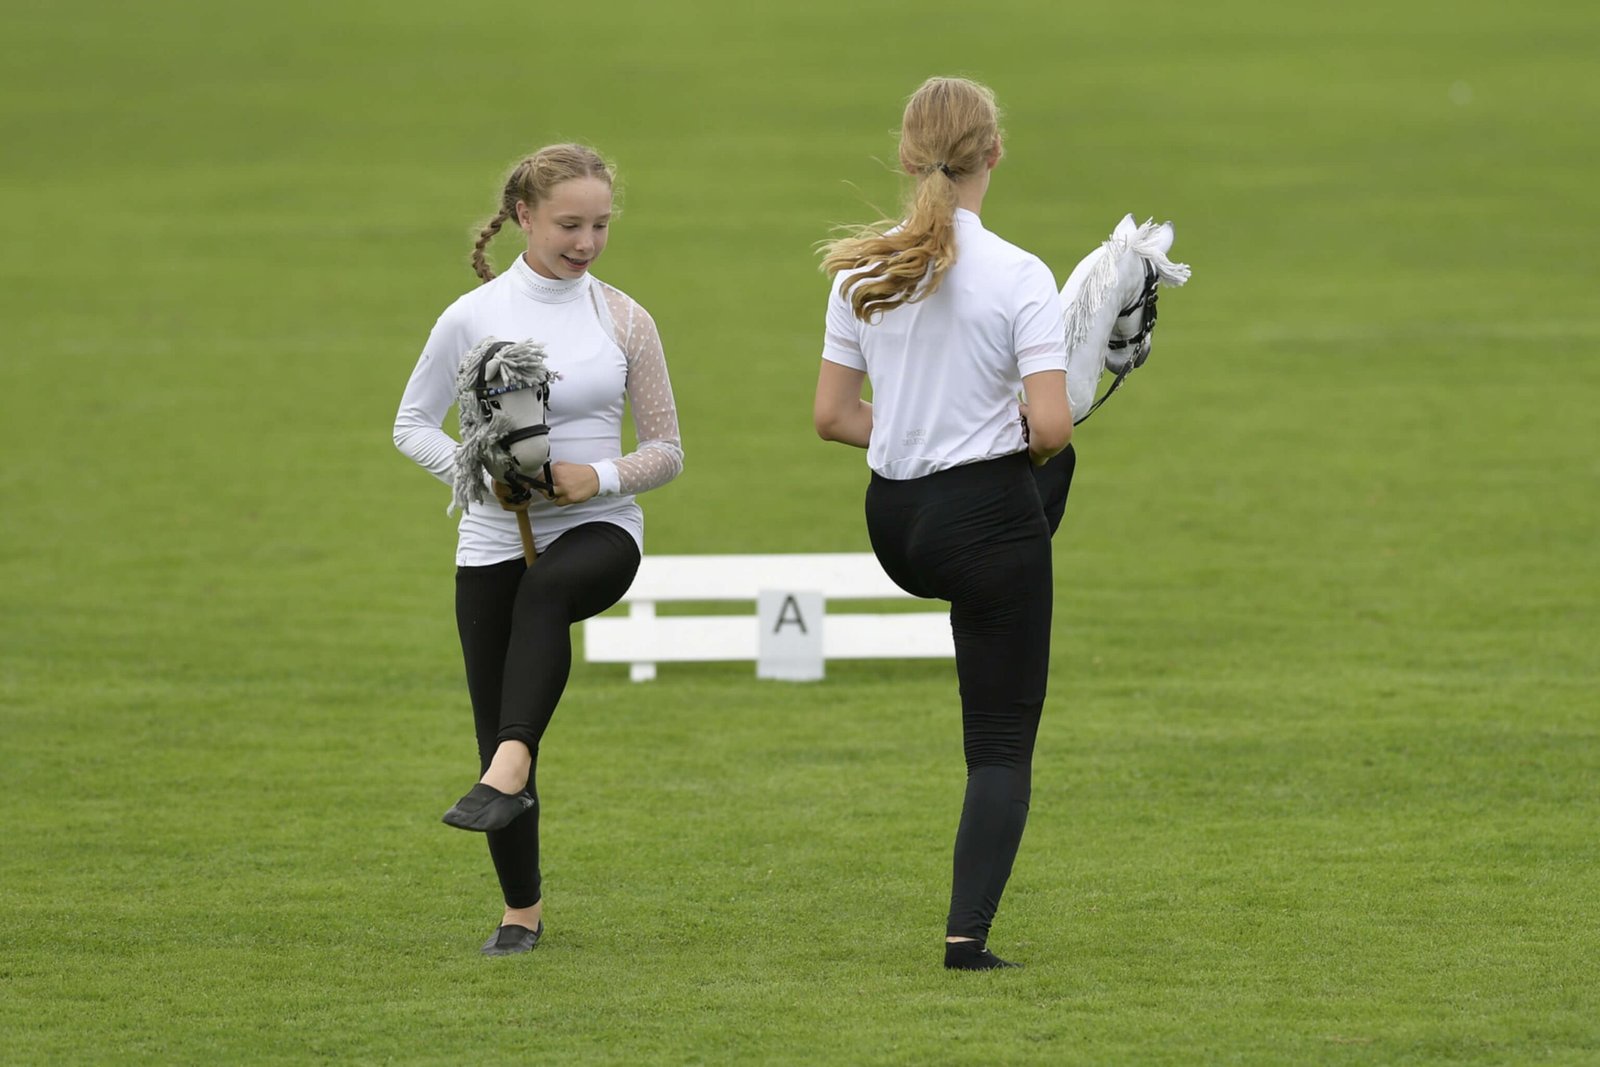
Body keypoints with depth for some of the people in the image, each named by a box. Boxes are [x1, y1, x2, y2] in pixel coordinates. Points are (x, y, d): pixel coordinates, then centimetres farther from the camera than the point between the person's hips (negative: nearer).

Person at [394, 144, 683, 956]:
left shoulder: (623, 321, 2)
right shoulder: (473, 318, 0)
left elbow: (666, 450, 6)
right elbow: (412, 424, 8)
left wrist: (601, 477, -14)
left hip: (597, 529, -1)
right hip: (495, 540, 1)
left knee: (545, 592, -38)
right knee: (493, 725, 0)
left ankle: (510, 767, -48)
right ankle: (521, 910, 16)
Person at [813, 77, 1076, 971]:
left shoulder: (863, 272, -1)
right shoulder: (1018, 278, -17)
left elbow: (833, 415, 3)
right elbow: (1049, 426, -20)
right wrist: (1022, 435, 2)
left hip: (895, 523, 6)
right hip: (989, 519, -6)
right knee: (1003, 748, 4)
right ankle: (968, 934, -7)